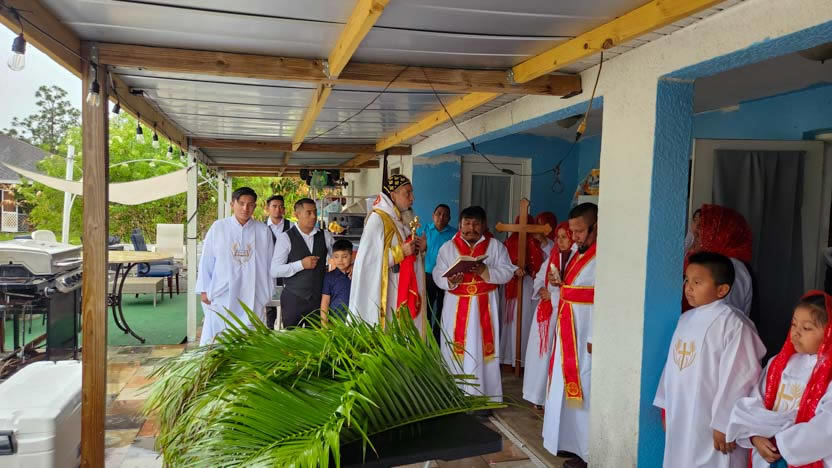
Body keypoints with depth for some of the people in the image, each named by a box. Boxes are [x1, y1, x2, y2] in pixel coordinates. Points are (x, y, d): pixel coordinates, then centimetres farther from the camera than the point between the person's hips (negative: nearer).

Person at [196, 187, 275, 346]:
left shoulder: (263, 231, 0)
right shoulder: (218, 227, -1)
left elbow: (269, 263, 5)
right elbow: (206, 261, 4)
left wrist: (267, 294, 7)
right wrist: (204, 290, 3)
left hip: (252, 298, 0)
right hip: (221, 297, 0)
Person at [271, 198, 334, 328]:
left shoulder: (325, 236, 5)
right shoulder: (285, 238, -6)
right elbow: (275, 271, -10)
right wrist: (301, 264, -18)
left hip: (319, 298, 3)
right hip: (293, 299, -3)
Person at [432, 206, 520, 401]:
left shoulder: (495, 246, 3)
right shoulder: (447, 247, 3)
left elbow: (507, 271, -4)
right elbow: (438, 275, -2)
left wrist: (485, 271, -20)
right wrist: (450, 281, -23)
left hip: (485, 306, 0)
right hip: (456, 306, 0)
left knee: (483, 350, 2)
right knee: (456, 349, 4)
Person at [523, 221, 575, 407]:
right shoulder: (553, 256, 12)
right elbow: (539, 278, 17)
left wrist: (554, 294, -14)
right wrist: (542, 290, -2)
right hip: (545, 311, 7)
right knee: (540, 351, 11)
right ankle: (539, 394, 24)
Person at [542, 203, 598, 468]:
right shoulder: (579, 253, 12)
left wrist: (596, 338, -23)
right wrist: (561, 284, 3)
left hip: (588, 335, -9)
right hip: (569, 332, 10)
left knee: (584, 390, 1)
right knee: (567, 386, 17)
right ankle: (569, 439, 31)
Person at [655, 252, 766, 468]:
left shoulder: (732, 323, -17)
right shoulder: (686, 319, 8)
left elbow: (737, 377, -18)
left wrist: (725, 424, -16)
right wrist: (666, 407, 17)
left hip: (710, 424, -8)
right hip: (681, 420, 8)